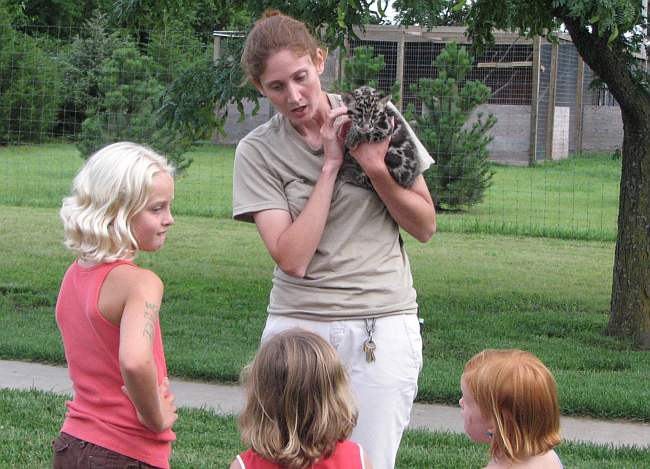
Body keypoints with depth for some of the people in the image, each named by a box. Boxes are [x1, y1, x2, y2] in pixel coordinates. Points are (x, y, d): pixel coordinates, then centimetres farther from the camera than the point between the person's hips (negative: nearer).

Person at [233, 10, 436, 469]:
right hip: (299, 326, 0)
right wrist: (331, 163, -11)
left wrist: (375, 166, -9)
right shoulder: (258, 151, -2)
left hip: (383, 327, 0)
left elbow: (425, 226, 6)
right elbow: (293, 258, -13)